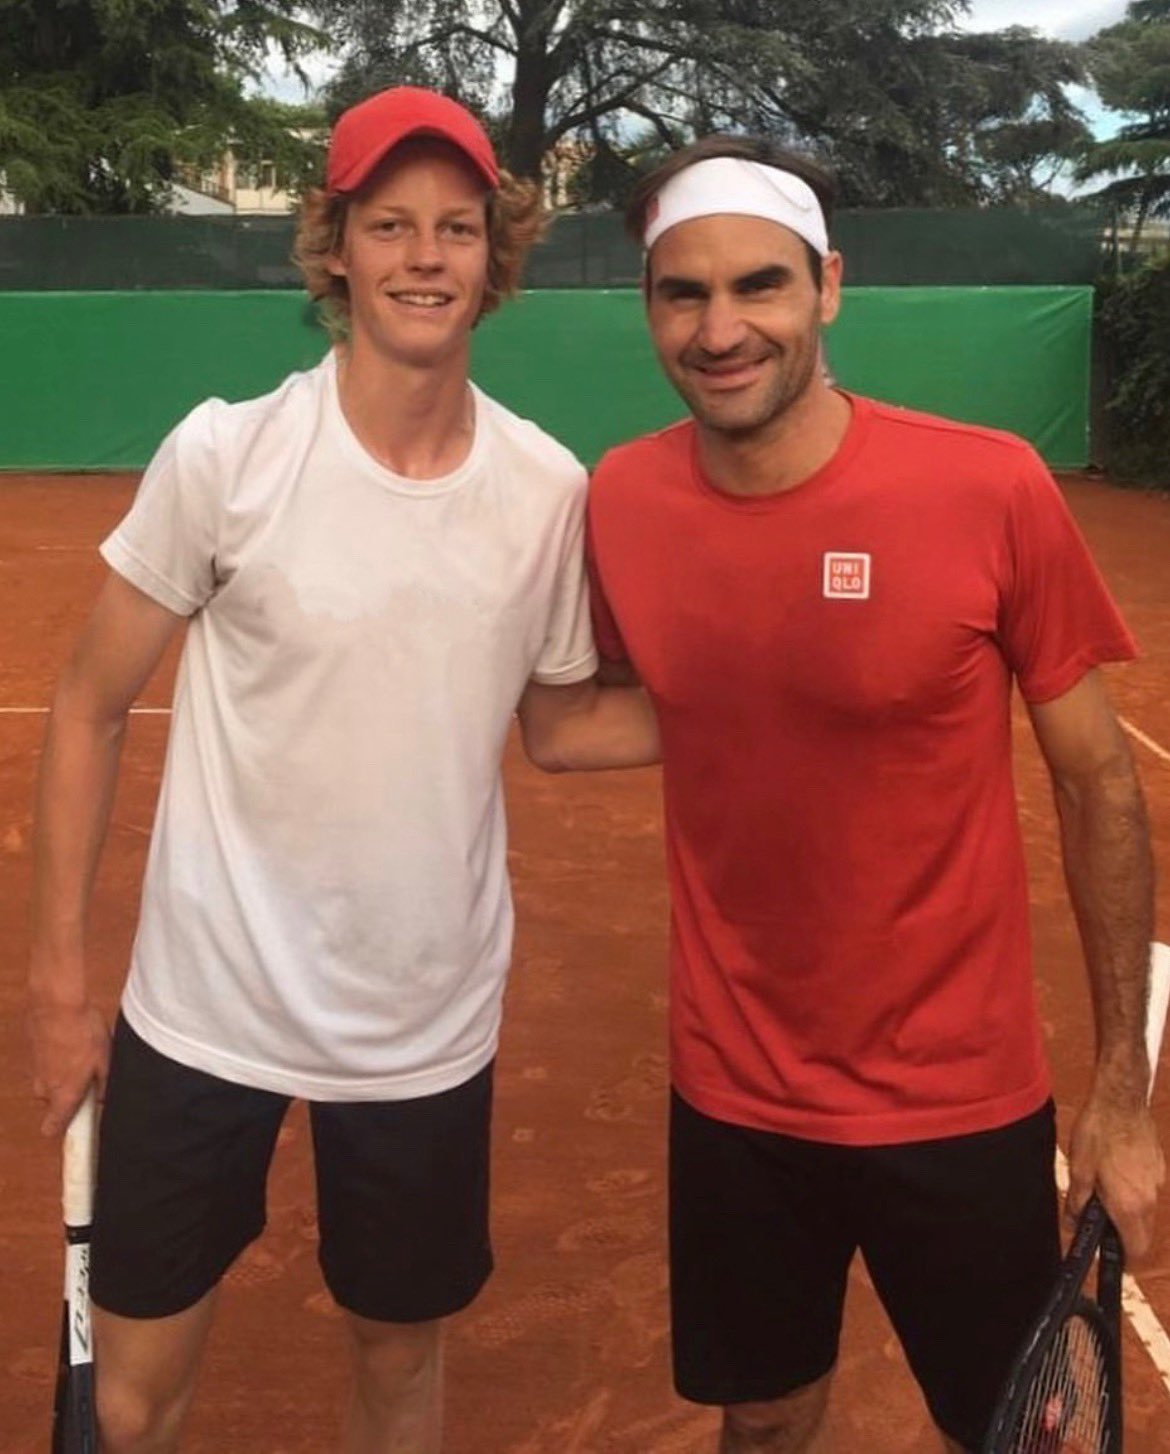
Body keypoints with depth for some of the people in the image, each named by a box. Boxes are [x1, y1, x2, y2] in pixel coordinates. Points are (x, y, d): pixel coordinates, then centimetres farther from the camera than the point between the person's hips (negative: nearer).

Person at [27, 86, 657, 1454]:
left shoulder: (550, 487, -5)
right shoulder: (223, 454, -13)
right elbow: (88, 710, -4)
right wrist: (56, 970, -4)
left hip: (431, 1028, 2)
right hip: (204, 1012, -2)